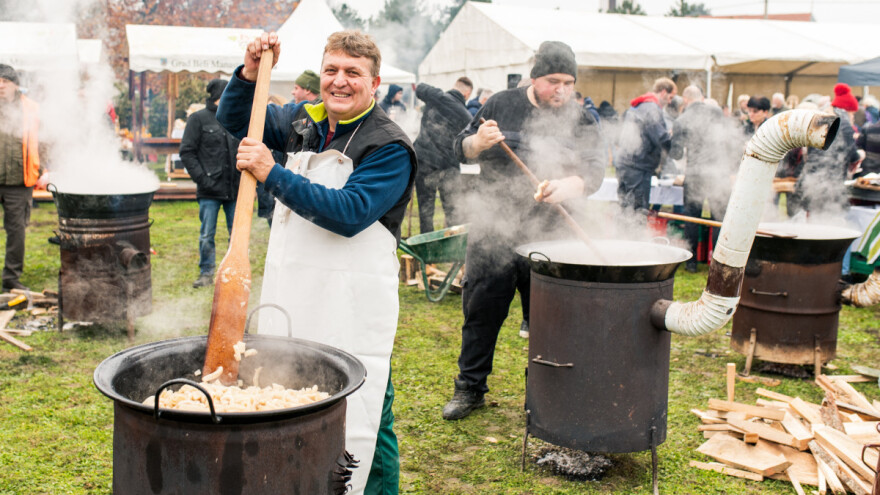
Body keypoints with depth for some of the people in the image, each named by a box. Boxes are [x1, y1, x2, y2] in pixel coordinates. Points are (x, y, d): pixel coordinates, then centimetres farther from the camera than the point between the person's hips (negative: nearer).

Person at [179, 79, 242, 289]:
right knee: (207, 234, 2)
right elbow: (186, 152, -3)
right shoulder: (199, 119, -1)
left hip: (234, 188, 4)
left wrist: (244, 177, 4)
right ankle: (206, 273, 13)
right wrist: (202, 179, -11)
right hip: (209, 191, -3)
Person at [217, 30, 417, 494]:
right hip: (291, 296, 7)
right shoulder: (305, 120, 11)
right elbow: (234, 118, 22)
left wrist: (272, 174, -23)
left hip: (351, 310, -6)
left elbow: (350, 213, -21)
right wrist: (251, 70, 3)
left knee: (358, 419, -3)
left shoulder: (389, 147, -10)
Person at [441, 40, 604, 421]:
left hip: (548, 236, 0)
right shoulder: (502, 105, 5)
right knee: (481, 311, 6)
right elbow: (462, 150, 10)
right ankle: (469, 388, 21)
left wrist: (568, 186, -28)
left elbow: (593, 170, -7)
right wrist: (479, 142, -13)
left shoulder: (581, 121, 4)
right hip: (492, 230, 0)